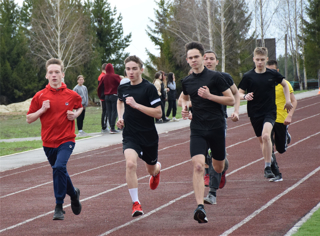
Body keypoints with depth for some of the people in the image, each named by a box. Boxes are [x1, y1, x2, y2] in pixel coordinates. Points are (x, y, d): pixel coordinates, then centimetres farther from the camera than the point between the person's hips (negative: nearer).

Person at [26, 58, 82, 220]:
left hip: (66, 140, -3)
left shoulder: (72, 95, -2)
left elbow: (80, 106, 20)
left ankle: (59, 207, -16)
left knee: (59, 167, -25)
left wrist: (76, 114, -1)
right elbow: (29, 119, 2)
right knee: (59, 171, 16)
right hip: (48, 142, 3)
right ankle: (74, 193, 47)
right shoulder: (40, 96, -2)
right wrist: (42, 110, -14)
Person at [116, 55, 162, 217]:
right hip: (130, 135, 2)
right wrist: (120, 118, 10)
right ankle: (136, 203, -20)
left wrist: (136, 105, -24)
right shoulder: (123, 88, 3)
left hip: (149, 136, -2)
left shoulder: (149, 88, -13)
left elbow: (158, 113, -17)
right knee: (130, 164, -24)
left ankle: (157, 169, 59)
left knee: (151, 169, 17)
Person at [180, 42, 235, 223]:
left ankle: (224, 164, 54)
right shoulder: (187, 81, 6)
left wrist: (210, 96, -17)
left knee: (218, 168, 13)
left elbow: (231, 100, -6)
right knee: (198, 166, -18)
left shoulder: (215, 77, -6)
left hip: (217, 128, -2)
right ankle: (200, 207, -24)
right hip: (197, 130, 2)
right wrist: (184, 107, 6)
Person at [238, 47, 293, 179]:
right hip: (255, 113, 2)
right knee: (261, 140, 12)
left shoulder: (273, 74, 0)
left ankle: (267, 167, -19)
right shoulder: (248, 76, -3)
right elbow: (239, 94, 0)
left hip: (270, 111, -2)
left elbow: (284, 84, 19)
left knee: (266, 135, -24)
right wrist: (245, 96, -23)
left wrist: (288, 100, 12)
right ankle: (269, 160, 35)